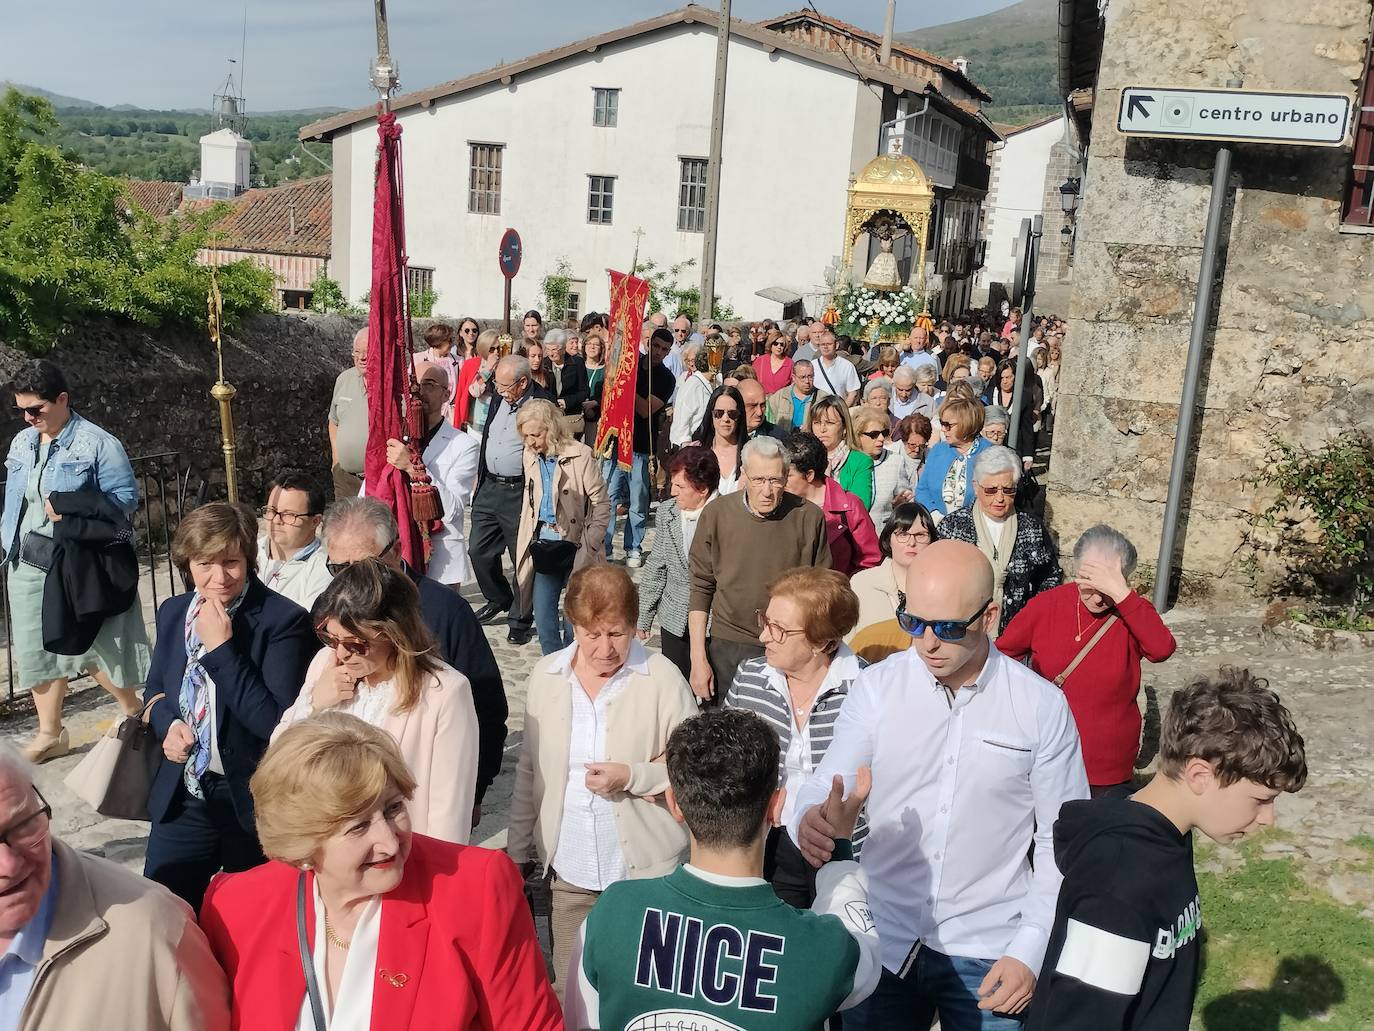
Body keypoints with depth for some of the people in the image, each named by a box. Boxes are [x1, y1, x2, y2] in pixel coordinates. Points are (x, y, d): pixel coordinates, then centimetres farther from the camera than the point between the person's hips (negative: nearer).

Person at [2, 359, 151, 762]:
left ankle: (133, 711, 23)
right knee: (36, 649, 10)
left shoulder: (98, 444, -10)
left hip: (77, 563, -6)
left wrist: (71, 507, -22)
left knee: (89, 645, 0)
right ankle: (50, 732, 24)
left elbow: (125, 498, -12)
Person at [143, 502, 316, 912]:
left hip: (254, 801, -4)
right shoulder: (173, 612, 3)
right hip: (183, 797, 5)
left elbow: (278, 723, -23)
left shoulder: (284, 621, -17)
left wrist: (221, 648, -25)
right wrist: (167, 723, -5)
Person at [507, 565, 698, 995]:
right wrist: (518, 851, 10)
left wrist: (633, 777, -19)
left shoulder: (662, 678, -10)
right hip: (568, 871, 3)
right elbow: (529, 772, 9)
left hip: (646, 872, -3)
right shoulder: (545, 676, 2)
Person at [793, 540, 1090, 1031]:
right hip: (882, 942, 1)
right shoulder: (876, 687, -7)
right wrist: (811, 821, -29)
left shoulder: (1042, 706, -8)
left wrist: (1030, 952, -5)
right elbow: (826, 789, -7)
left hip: (989, 955, -1)